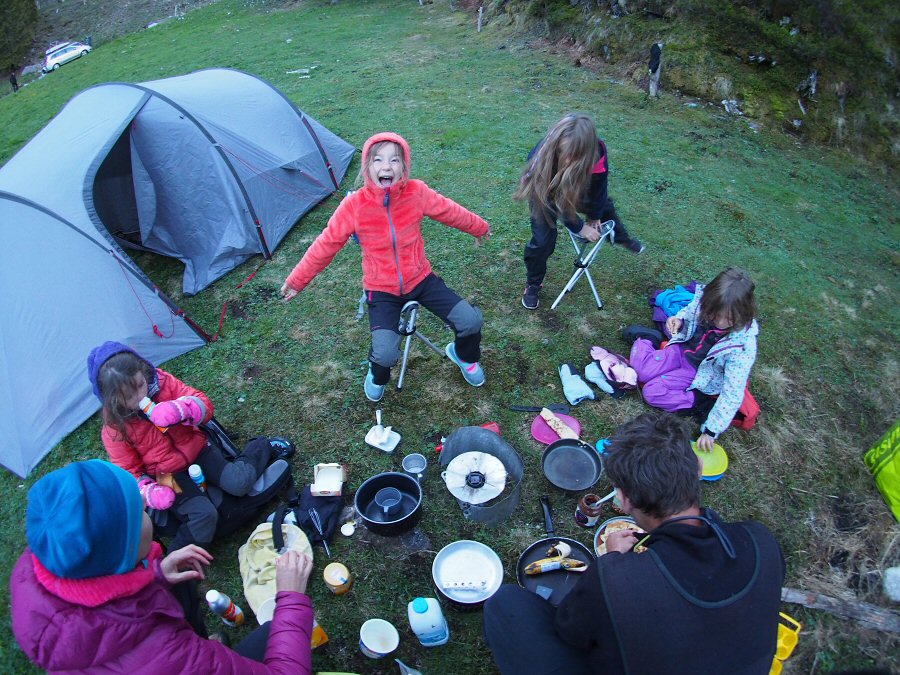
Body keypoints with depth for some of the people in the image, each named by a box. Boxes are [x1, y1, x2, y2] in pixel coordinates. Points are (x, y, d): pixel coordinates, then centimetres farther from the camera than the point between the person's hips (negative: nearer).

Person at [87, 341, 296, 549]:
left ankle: (263, 447, 12)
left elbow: (204, 404, -14)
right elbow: (129, 471, -6)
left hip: (196, 448, 2)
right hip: (167, 475, -2)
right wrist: (148, 490, -25)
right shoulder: (115, 428, -14)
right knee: (204, 516, -25)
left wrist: (180, 408, -36)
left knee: (239, 484, -16)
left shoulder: (161, 382, -12)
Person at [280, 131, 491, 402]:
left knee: (471, 320, -12)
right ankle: (377, 375, 20)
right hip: (381, 289, -2)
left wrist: (479, 227, 20)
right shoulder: (354, 205, -18)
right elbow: (325, 245, -7)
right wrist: (297, 280, 0)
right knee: (385, 353, -22)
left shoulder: (416, 192, -13)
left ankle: (463, 355, 27)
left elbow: (450, 212, 4)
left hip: (420, 278, 2)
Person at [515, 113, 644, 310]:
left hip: (577, 185, 4)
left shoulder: (597, 153, -40)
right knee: (543, 238, -13)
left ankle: (622, 238, 56)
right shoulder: (542, 159, -45)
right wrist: (579, 227, -21)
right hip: (545, 191, -3)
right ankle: (533, 285, 12)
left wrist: (595, 216, -5)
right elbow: (555, 201, -30)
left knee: (604, 205, 23)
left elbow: (598, 187, -18)